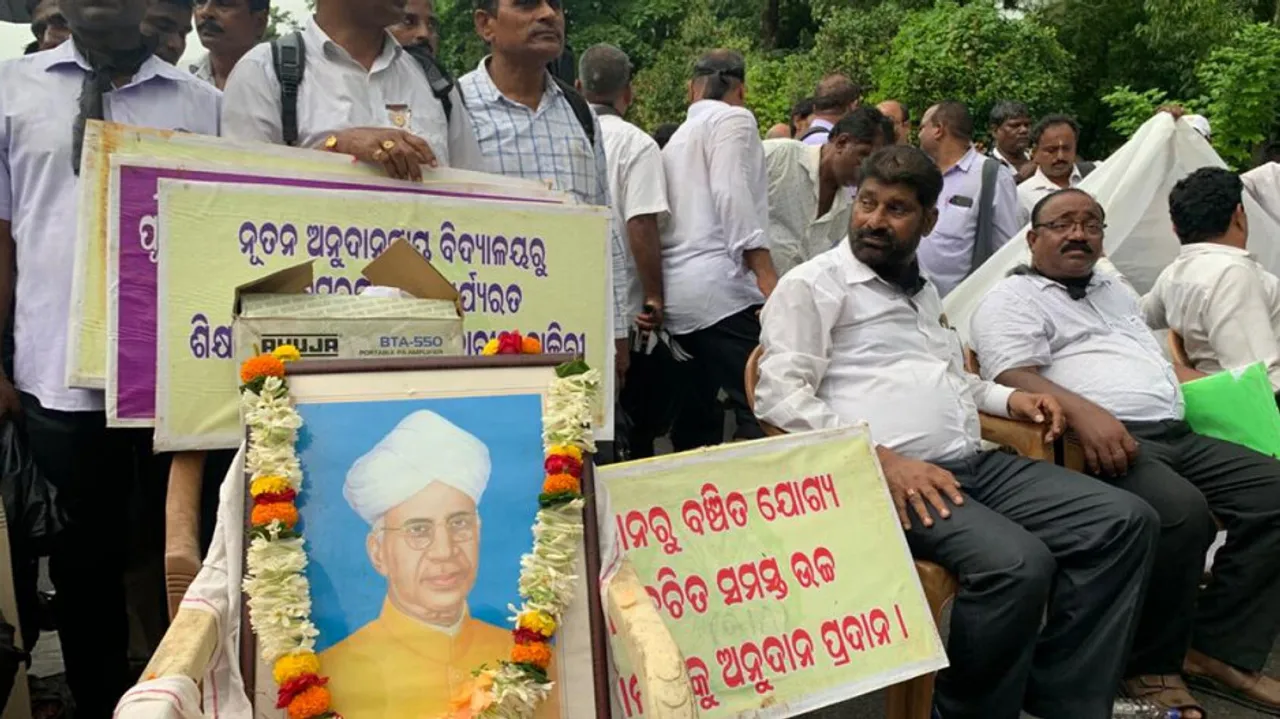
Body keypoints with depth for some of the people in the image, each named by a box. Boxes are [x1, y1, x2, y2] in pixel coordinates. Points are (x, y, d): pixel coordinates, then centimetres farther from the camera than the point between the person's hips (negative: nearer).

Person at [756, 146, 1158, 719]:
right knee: (1019, 562, -31)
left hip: (975, 463, 9)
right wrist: (881, 458, -20)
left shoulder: (922, 290, 25)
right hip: (885, 478, -8)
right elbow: (779, 397, -11)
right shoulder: (812, 284, 0)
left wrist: (1007, 398, 14)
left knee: (1125, 521, -4)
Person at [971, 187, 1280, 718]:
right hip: (1102, 440, -9)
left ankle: (1219, 650, -3)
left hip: (1175, 434, 9)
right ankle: (1153, 666, -11)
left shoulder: (1115, 292, 31)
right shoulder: (1013, 298, 4)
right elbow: (1015, 377, -12)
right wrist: (1084, 411, -28)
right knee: (1181, 510, -33)